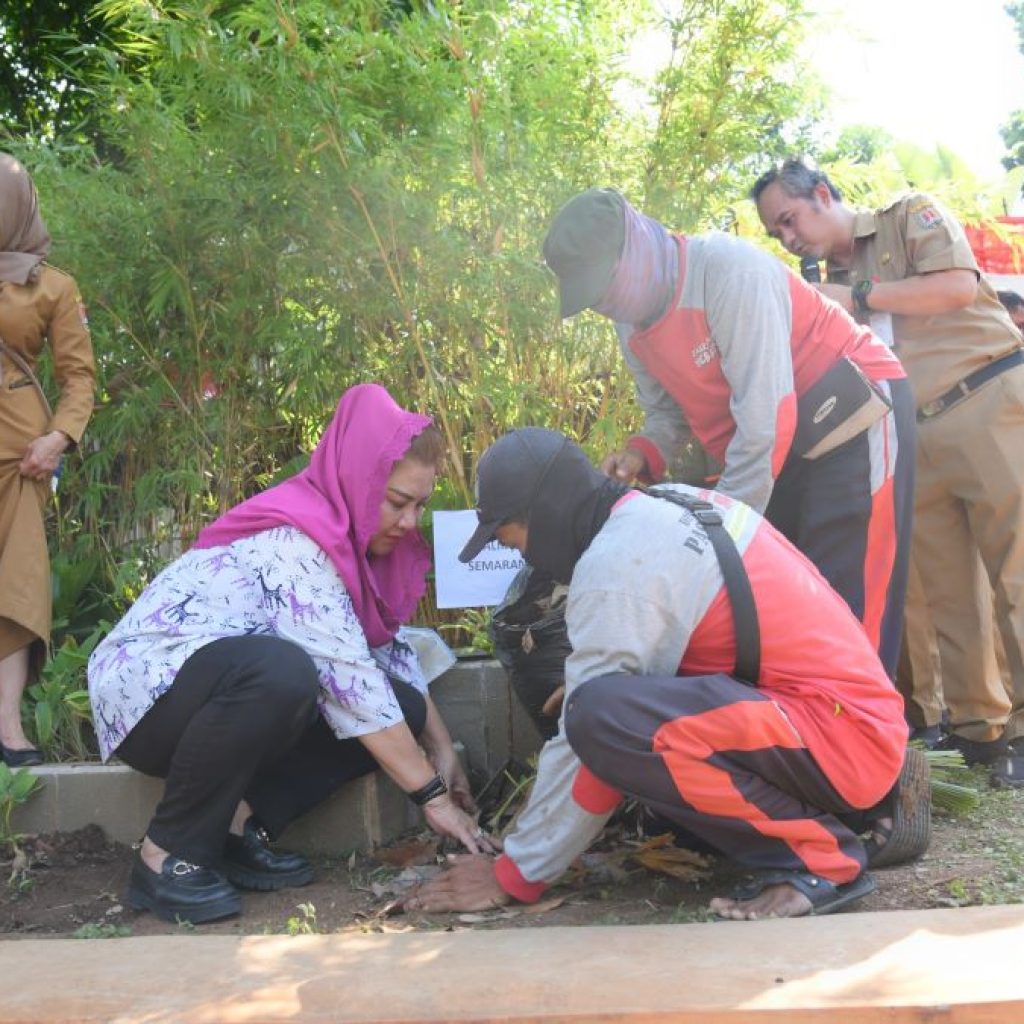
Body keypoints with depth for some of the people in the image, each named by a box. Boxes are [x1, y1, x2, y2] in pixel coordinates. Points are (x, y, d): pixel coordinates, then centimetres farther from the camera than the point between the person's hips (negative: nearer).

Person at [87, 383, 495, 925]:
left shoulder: (348, 536, 2)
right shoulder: (293, 544, -25)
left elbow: (391, 654, 8)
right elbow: (350, 682, -28)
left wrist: (442, 751, -1)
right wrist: (432, 795, -24)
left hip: (228, 690, 9)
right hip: (145, 689, -9)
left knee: (403, 709, -6)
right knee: (280, 671, -39)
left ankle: (238, 824, -7)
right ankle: (168, 855, -21)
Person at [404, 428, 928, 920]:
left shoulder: (615, 565, -15)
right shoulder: (674, 503, 11)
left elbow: (585, 746, -12)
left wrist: (515, 874, -2)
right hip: (867, 718, 10)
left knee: (605, 717, -26)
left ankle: (818, 856, -12)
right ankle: (870, 805, 15)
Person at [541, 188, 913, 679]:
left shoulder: (728, 270, -25)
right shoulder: (632, 323, 1)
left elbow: (765, 414, -28)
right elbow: (669, 411, 11)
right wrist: (642, 453, -12)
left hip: (855, 412, -8)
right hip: (776, 448, 8)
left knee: (850, 615, -13)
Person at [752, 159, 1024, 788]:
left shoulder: (913, 217, 6)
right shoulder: (832, 286, 20)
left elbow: (958, 287, -12)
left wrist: (858, 295, -9)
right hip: (918, 438, 6)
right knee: (948, 593, 3)